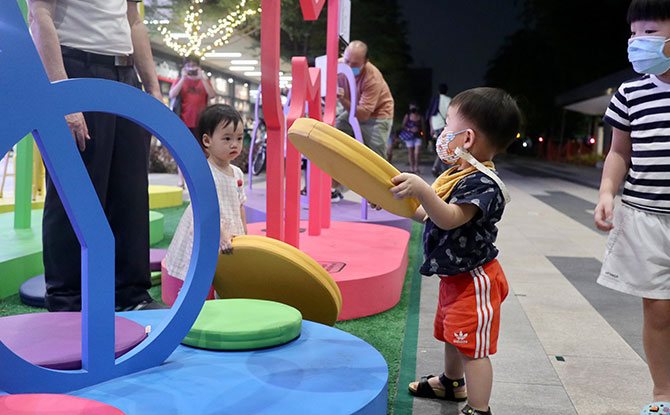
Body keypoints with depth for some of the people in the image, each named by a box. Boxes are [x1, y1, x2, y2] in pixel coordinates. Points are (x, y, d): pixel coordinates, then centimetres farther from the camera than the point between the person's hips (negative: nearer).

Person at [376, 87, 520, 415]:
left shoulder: (483, 184, -25)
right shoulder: (458, 174, 7)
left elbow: (449, 218, -38)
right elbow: (433, 215, 18)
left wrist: (421, 189, -51)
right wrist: (398, 204, 11)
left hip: (474, 280, -11)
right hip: (455, 276, 11)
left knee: (471, 346, -4)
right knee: (451, 335, 28)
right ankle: (451, 383, 49)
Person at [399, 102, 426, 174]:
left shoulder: (420, 117, 6)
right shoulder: (407, 116, 4)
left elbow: (423, 127, 10)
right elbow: (403, 125, 1)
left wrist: (421, 132, -5)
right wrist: (410, 129, -13)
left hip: (418, 136, 0)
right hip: (409, 136, 0)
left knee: (417, 152, -11)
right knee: (410, 152, 4)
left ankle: (416, 167, -1)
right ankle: (411, 168, 14)